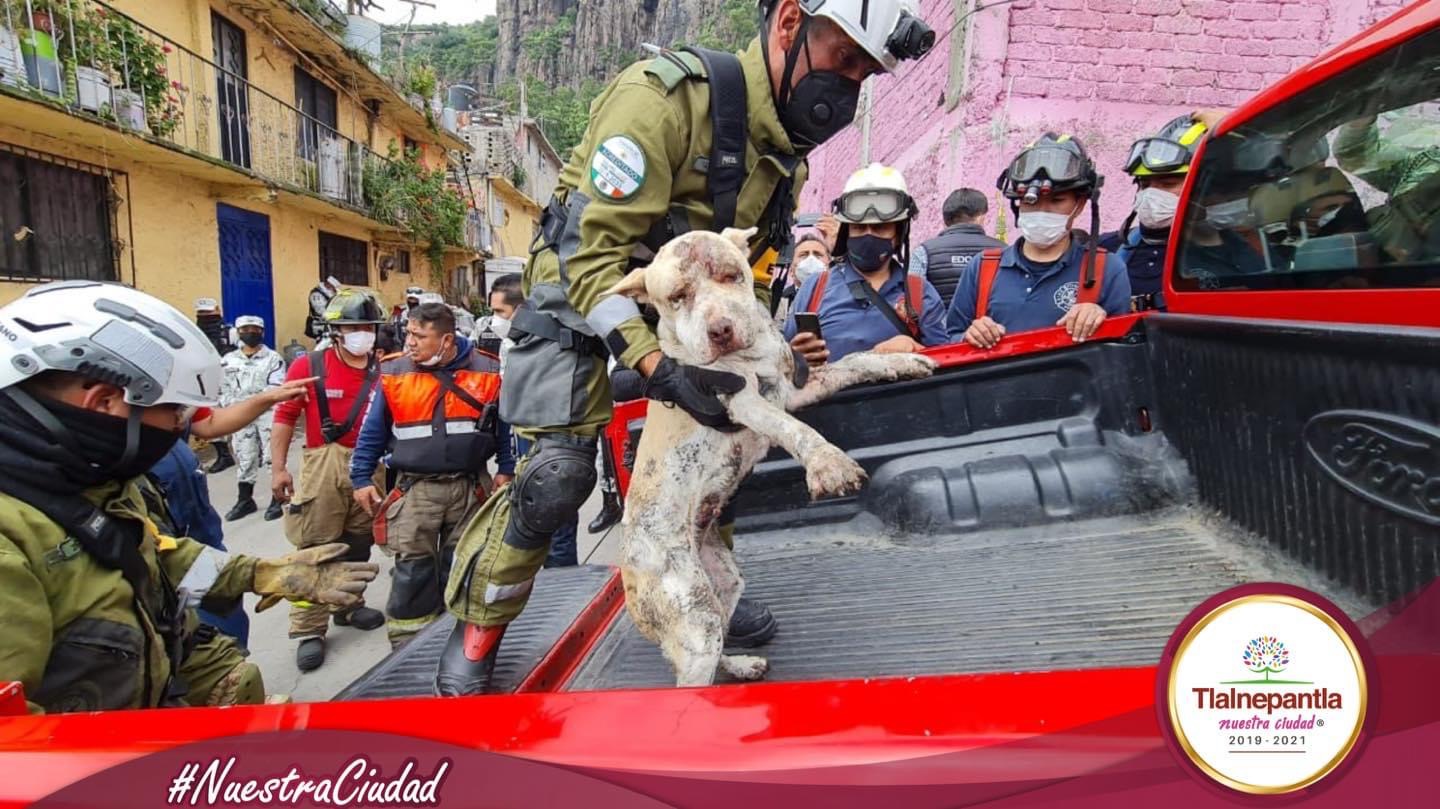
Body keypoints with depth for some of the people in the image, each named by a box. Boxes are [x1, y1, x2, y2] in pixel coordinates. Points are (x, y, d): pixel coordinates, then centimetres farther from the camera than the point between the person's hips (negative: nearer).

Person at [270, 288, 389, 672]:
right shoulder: (308, 367, -5)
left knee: (358, 545, 16)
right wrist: (278, 468, -7)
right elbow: (285, 417, -4)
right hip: (323, 466, -4)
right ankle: (309, 631, 5)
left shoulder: (383, 371, 3)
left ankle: (348, 606, 34)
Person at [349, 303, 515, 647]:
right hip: (416, 489, 0)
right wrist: (361, 479, 5)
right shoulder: (393, 373, -2)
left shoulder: (487, 371, -3)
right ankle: (407, 643, 16)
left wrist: (506, 470, 5)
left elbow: (506, 424, 7)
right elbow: (372, 432, 5)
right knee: (413, 570, 2)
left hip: (470, 487, 1)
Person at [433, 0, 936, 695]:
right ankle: (477, 629, 9)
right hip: (580, 293, -7)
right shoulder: (666, 96, -28)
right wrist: (655, 367, -40)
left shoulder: (786, 149, -1)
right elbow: (590, 249, -31)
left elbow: (749, 269, 8)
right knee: (559, 472, -16)